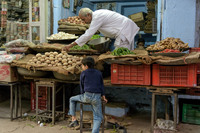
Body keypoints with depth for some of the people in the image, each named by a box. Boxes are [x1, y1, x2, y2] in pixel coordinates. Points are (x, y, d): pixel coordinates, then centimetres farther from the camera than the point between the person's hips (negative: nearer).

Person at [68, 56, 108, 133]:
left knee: (72, 99, 25)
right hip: (97, 98, 2)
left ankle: (74, 119, 20)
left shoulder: (83, 73, 7)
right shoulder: (99, 73, 16)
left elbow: (82, 86, 12)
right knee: (98, 117, 10)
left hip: (87, 96, -2)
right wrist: (103, 96, 16)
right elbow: (101, 85, 16)